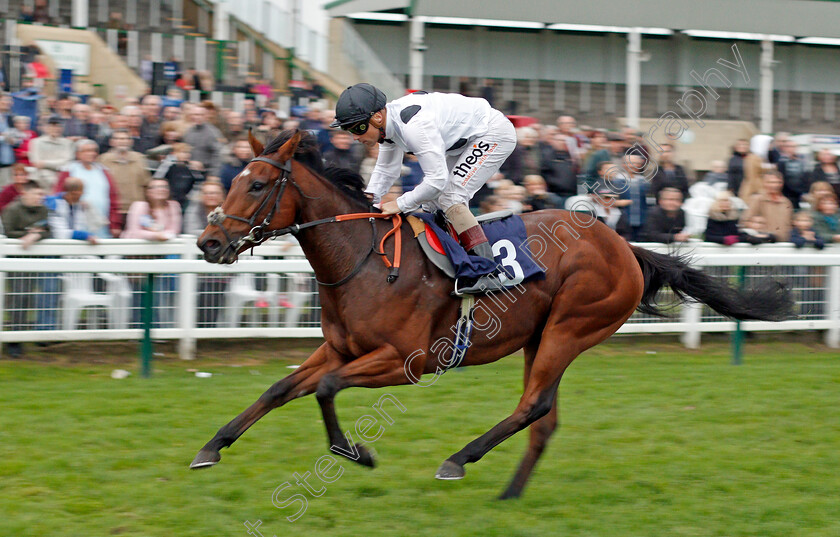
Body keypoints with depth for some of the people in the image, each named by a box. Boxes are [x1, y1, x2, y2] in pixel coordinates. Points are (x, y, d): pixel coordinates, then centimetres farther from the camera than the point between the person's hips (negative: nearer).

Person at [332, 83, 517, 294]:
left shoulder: (414, 125, -36)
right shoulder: (386, 124, -5)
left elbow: (438, 179, -34)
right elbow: (386, 170, 12)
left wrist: (400, 204, -26)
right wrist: (369, 197, -6)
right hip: (467, 139, 10)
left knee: (449, 198, -19)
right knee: (432, 201, 9)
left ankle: (488, 274, -21)